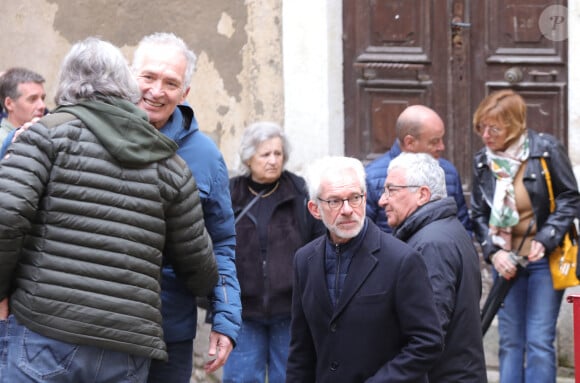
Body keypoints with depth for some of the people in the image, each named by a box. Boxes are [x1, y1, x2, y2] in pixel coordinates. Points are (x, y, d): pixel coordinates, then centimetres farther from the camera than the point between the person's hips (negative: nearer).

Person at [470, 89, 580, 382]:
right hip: (505, 262, 4)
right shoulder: (482, 162, 2)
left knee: (539, 341, -7)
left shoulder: (546, 150, -11)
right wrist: (493, 252, -9)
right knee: (510, 343, 7)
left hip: (544, 260, -4)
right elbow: (478, 215, 7)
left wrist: (545, 240, -17)